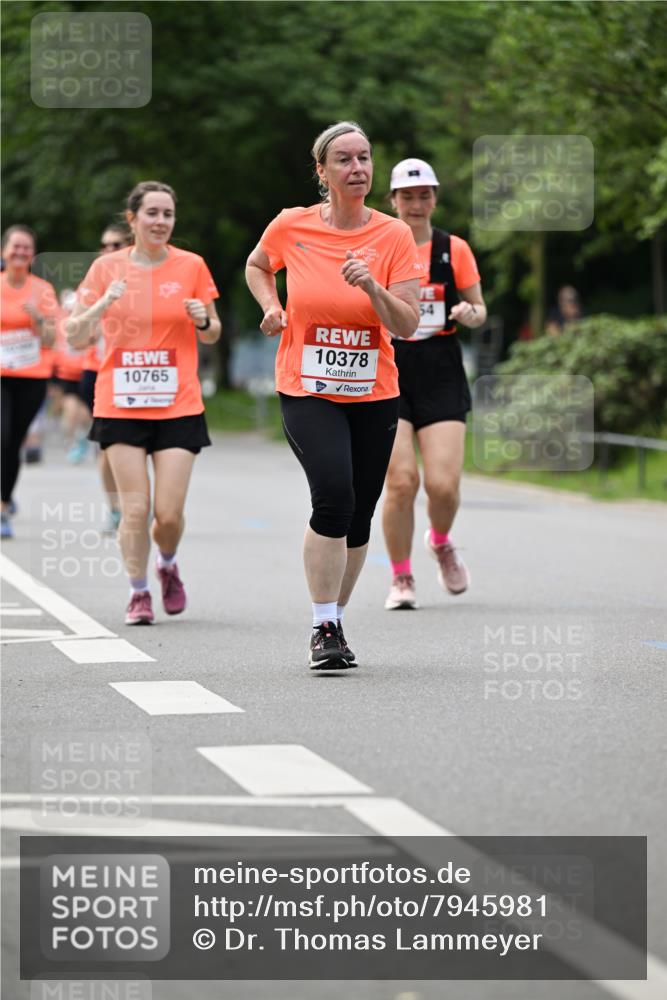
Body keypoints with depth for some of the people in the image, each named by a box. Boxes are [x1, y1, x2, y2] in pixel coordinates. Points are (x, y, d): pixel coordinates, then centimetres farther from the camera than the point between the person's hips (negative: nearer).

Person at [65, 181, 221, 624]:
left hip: (178, 406, 0)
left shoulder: (191, 266, 3)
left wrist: (203, 320, -10)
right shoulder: (107, 268, 1)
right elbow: (76, 337, 1)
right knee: (135, 508, -7)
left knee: (169, 512, -4)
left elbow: (212, 334, 13)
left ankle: (168, 565, 27)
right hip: (121, 404, 0)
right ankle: (138, 592, 10)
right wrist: (103, 304, -17)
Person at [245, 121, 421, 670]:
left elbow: (407, 326, -7)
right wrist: (271, 306, 1)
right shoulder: (291, 227, -3)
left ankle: (334, 620, 27)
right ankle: (324, 628, -13)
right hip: (306, 391, -2)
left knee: (358, 518, 7)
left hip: (374, 394, 2)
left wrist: (372, 287, -23)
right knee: (334, 496, -22)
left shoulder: (394, 236, -4)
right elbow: (256, 265, 19)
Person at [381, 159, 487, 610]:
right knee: (401, 481, -13)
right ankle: (401, 579, 6)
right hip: (389, 374, -1)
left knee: (443, 484, -9)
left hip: (442, 374, 1)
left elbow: (479, 310, 11)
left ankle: (441, 543, 26)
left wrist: (469, 313, -11)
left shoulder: (454, 249, 5)